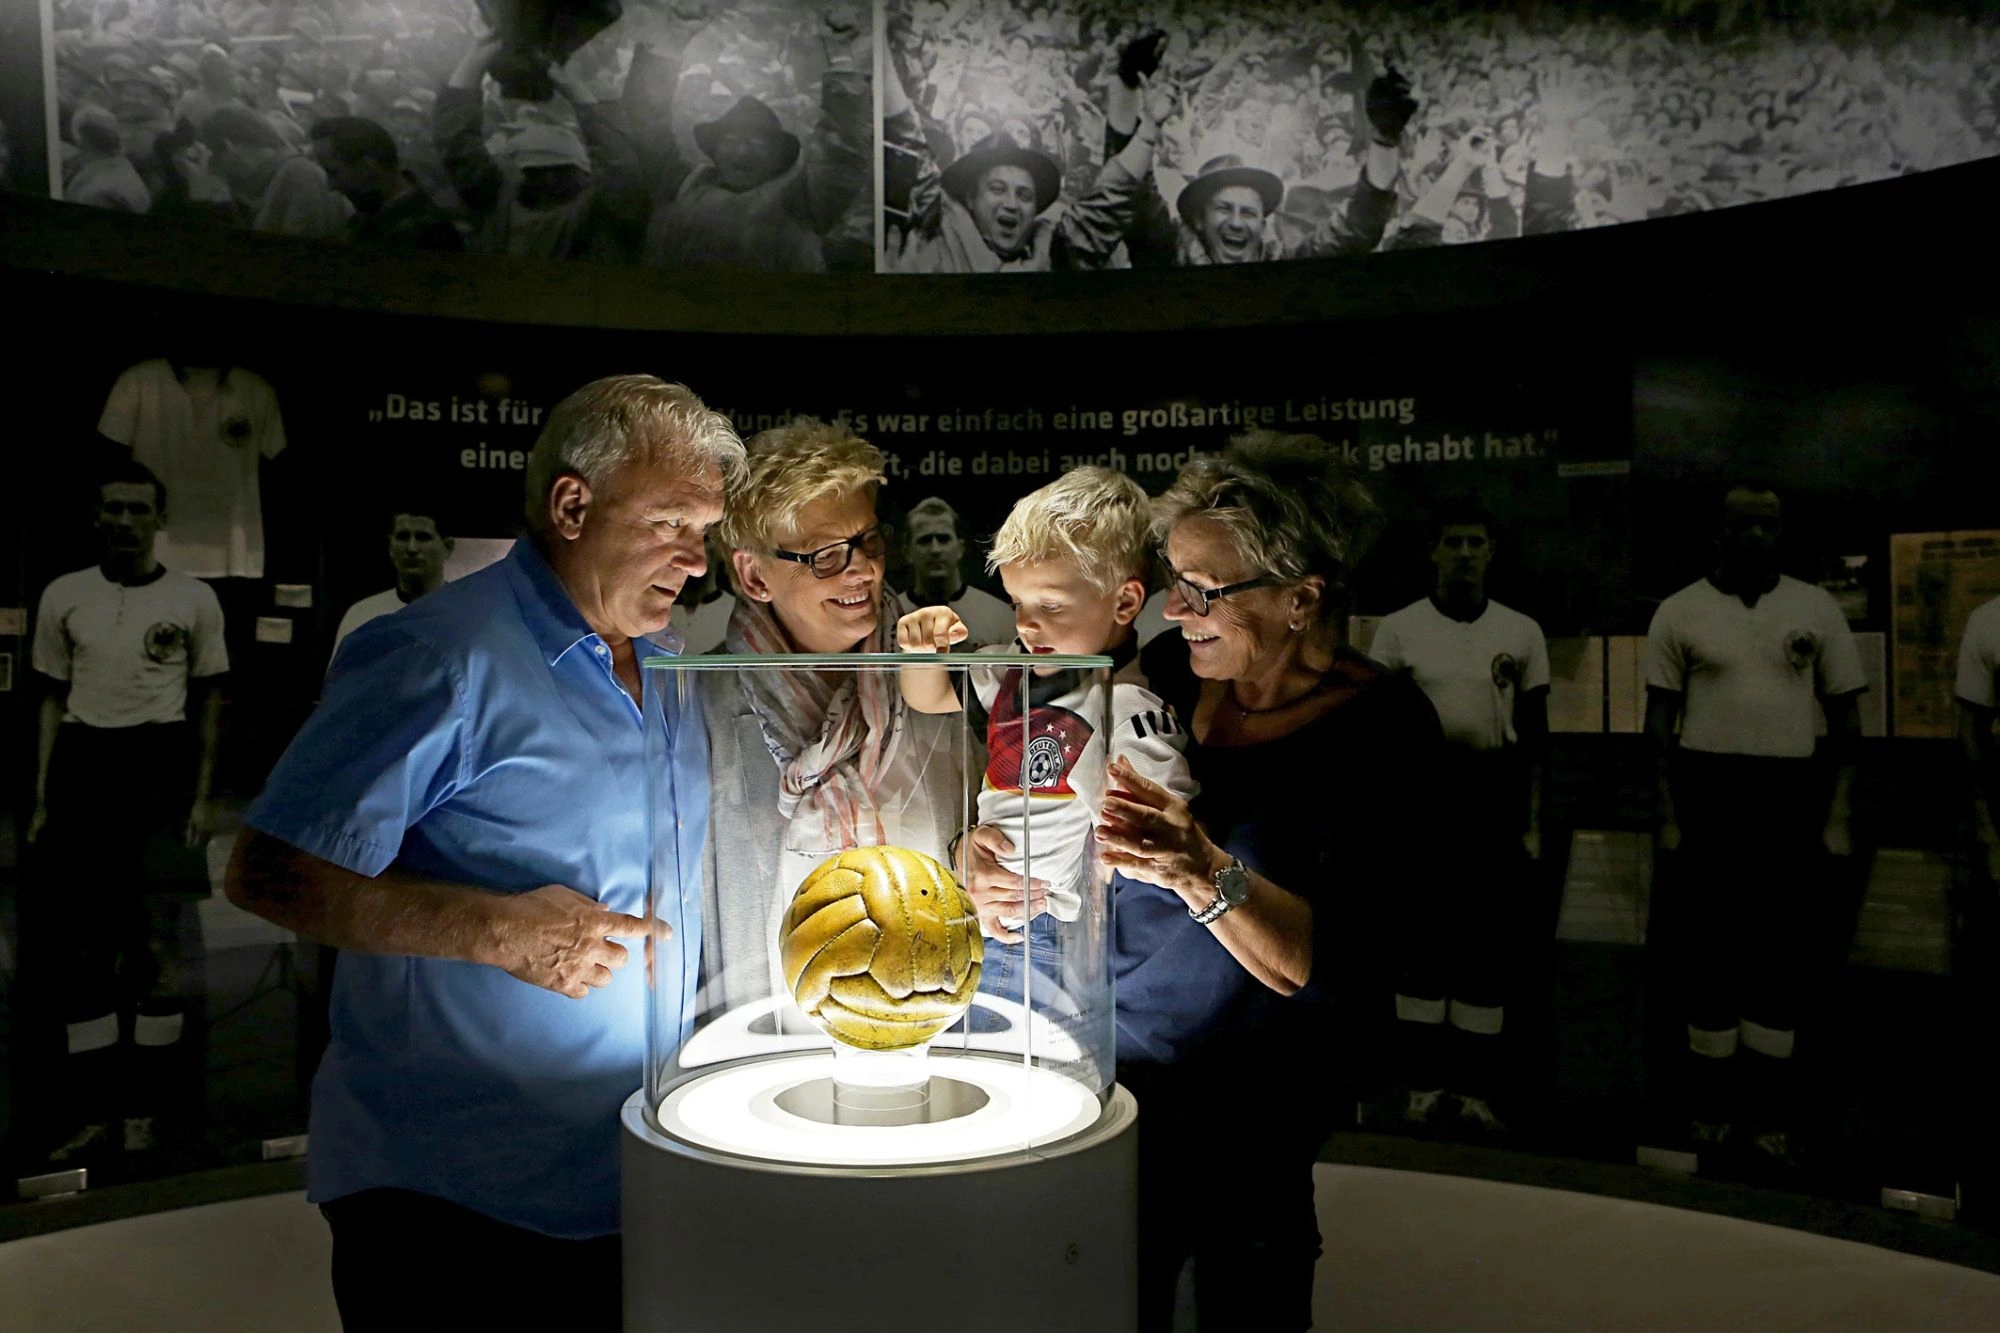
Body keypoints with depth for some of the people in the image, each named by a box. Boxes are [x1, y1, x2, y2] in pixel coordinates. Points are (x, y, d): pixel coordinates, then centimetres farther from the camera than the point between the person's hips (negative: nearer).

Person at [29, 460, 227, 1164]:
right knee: (85, 947, 6)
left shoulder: (194, 597, 4)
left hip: (161, 768, -2)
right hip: (82, 767, 3)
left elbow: (210, 701, 6)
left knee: (159, 944, -2)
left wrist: (203, 796, -1)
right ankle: (93, 1115, 14)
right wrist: (41, 799, 6)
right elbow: (52, 701, 12)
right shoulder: (64, 595, 10)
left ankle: (143, 1112, 7)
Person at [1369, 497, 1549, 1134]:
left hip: (1494, 791, 1)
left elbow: (1535, 734, 8)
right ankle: (1423, 1082, 16)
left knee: (1488, 941, 5)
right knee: (1421, 938, 4)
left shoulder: (1522, 632, 6)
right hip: (1421, 788, -1)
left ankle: (1477, 1089, 16)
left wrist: (1532, 821, 3)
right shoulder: (1398, 629, 1)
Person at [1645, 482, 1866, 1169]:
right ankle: (1709, 1106, 18)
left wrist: (1838, 818, 0)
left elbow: (1845, 719, 7)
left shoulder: (1817, 609, 5)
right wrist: (1669, 819, -4)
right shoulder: (1680, 612, 2)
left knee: (1782, 956, 5)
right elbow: (1660, 722, 2)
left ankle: (1771, 1113, 16)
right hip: (1707, 790, -1)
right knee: (1711, 952, 6)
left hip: (1791, 796, 1)